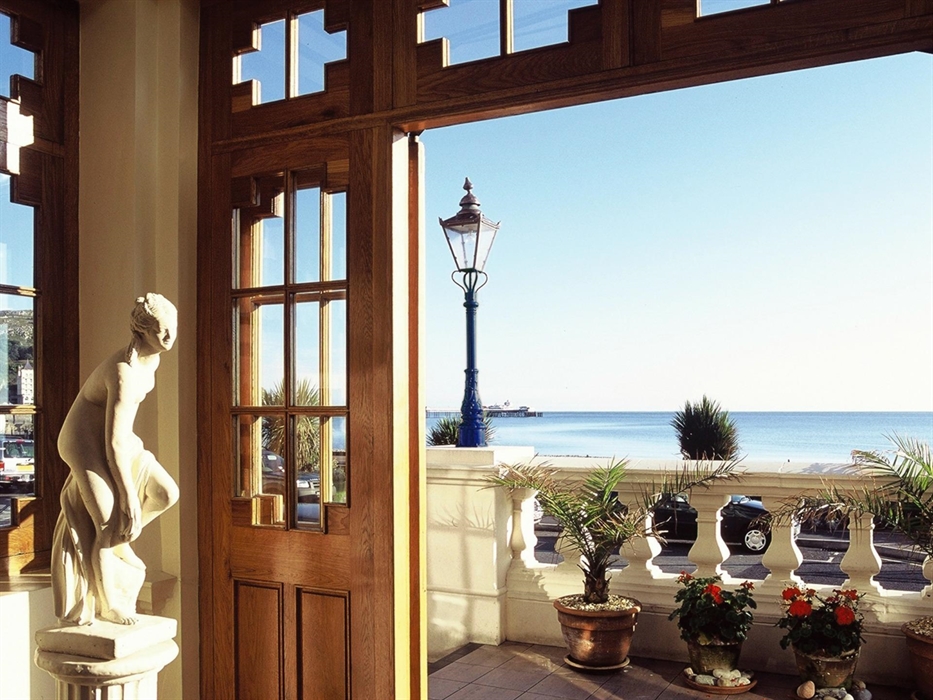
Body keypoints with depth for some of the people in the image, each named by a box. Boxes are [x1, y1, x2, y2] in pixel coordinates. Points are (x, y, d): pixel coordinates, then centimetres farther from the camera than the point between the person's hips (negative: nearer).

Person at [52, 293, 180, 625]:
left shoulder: (151, 359, -4)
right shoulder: (124, 373, -31)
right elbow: (114, 444, -28)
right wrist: (130, 497, -24)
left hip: (117, 439, 9)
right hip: (87, 442, -8)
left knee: (166, 493, -2)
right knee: (111, 524, -7)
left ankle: (119, 533, 21)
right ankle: (110, 605, 9)